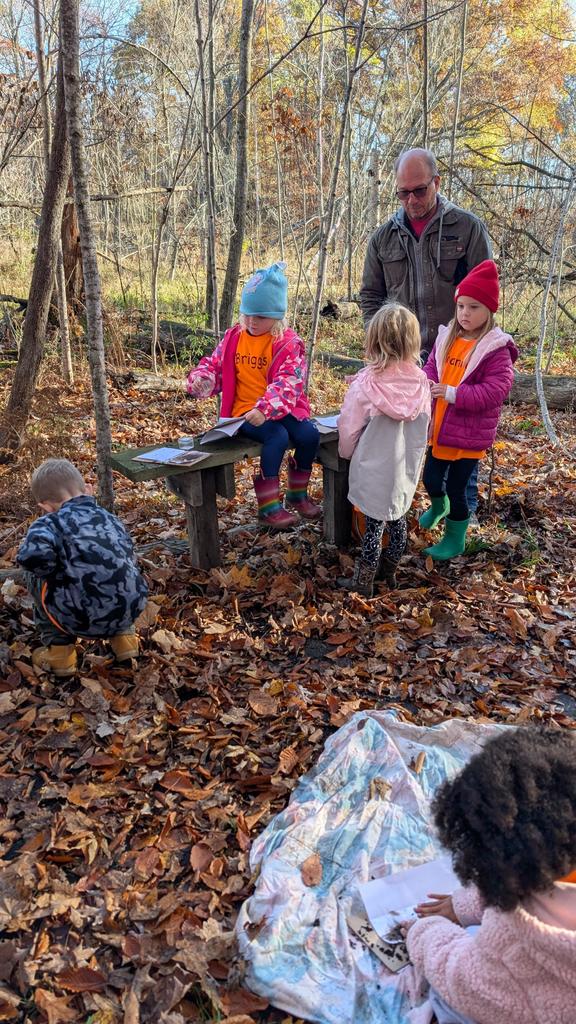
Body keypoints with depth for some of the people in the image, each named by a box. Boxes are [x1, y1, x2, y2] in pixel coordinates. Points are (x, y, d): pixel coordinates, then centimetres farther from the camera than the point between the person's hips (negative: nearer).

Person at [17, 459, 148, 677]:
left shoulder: (51, 522, 1)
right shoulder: (108, 517, 17)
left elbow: (32, 555, -20)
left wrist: (54, 572, 2)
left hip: (84, 619, -5)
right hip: (131, 609, 5)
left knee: (34, 576, 20)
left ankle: (59, 650, 20)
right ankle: (123, 635, 26)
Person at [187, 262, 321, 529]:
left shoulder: (288, 343, -5)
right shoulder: (234, 337, 5)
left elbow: (287, 382, -18)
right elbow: (214, 364, 11)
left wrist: (265, 408, -33)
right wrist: (201, 379, -13)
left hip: (280, 409, 1)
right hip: (245, 411, -1)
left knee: (309, 435, -21)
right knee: (278, 437, -29)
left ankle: (297, 494, 7)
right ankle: (268, 507, -19)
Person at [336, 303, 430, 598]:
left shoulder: (367, 382, -21)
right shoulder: (421, 381, -9)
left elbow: (348, 426, -10)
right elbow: (423, 426, 2)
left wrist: (347, 452, 11)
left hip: (374, 468, -4)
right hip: (406, 466, 4)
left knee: (374, 523, 7)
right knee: (397, 518, 19)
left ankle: (364, 580, 19)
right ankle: (389, 570, 36)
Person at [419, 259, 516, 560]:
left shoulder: (496, 349, -15)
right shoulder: (447, 337, 3)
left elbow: (495, 390, -22)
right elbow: (431, 367, 7)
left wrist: (452, 393, -28)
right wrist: (427, 384, -16)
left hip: (469, 435, -6)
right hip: (438, 428, 6)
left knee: (456, 487, 4)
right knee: (431, 480, 19)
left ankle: (455, 539, 26)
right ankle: (439, 507, 54)